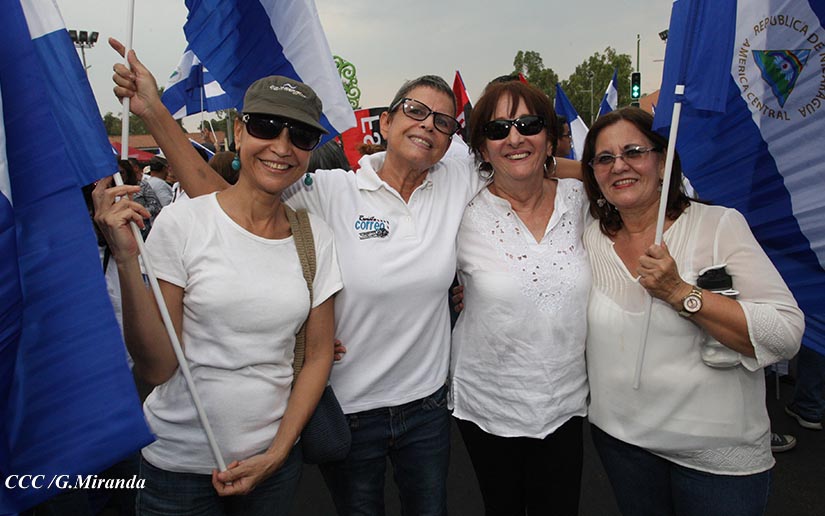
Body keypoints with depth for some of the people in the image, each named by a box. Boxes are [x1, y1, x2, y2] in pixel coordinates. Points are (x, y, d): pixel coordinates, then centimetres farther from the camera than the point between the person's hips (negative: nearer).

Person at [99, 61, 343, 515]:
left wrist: (277, 453, -4)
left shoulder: (316, 236, -4)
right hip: (179, 464, -2)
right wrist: (128, 260, -24)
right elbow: (156, 368, -13)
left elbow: (319, 354, 2)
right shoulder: (183, 222, -13)